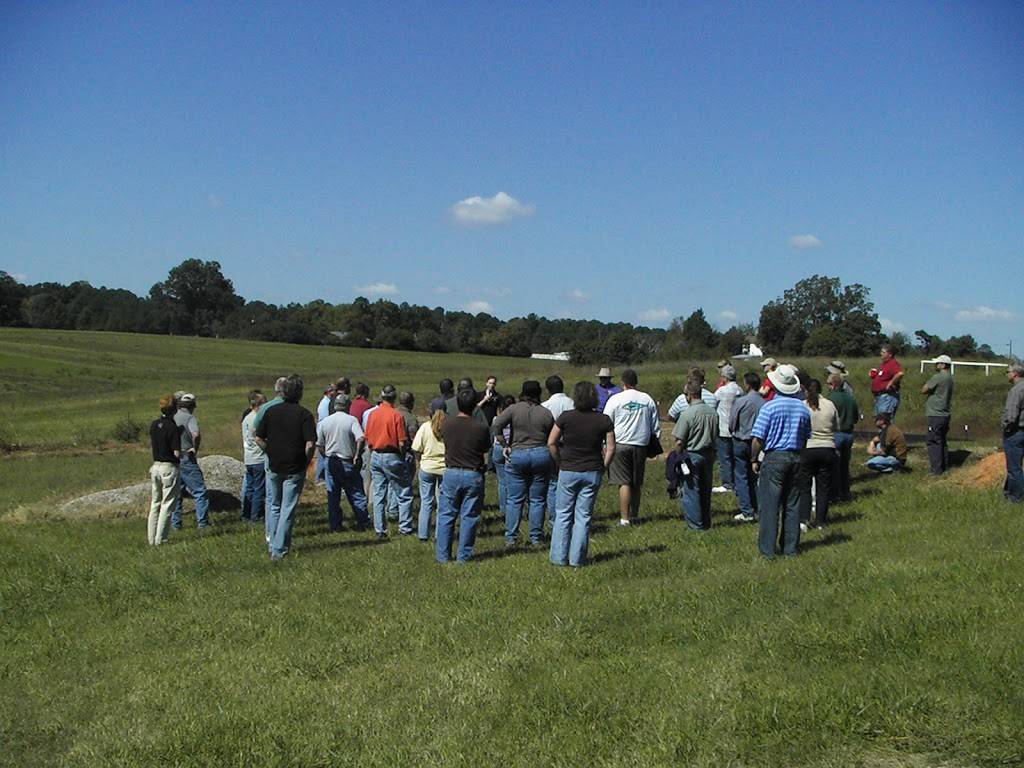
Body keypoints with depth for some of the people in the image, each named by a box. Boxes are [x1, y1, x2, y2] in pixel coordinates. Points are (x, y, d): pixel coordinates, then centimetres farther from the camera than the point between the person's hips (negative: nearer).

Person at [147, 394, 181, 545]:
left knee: (155, 504, 14)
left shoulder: (154, 424, 4)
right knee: (167, 505, 0)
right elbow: (177, 453, -17)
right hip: (169, 468, -7)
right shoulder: (173, 428, -18)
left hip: (155, 466, 7)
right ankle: (160, 540, 0)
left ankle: (152, 539, 17)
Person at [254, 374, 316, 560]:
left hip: (274, 466, 3)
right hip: (295, 469, -3)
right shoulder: (304, 415, -11)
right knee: (288, 509, 4)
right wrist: (306, 462, -2)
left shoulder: (271, 412, 0)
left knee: (273, 505, 21)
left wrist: (271, 453, 13)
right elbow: (310, 444, -18)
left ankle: (273, 543, 27)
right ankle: (279, 549, 4)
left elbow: (258, 438, 2)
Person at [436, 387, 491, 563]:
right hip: (473, 475, -2)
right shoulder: (480, 428, -13)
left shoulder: (447, 424, -6)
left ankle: (443, 555, 13)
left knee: (446, 515, 11)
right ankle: (464, 555, 11)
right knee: (469, 517, 7)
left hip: (451, 473, 2)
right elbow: (486, 450, 0)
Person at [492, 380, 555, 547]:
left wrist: (504, 445, -5)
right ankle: (536, 538, 11)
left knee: (514, 499, 5)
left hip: (517, 455, -1)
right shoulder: (546, 413, 2)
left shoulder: (514, 409, -2)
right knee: (537, 500, 8)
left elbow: (496, 426, -14)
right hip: (541, 454, 1)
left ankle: (511, 538, 6)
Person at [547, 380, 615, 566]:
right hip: (593, 472, 1)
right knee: (583, 516, 8)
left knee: (563, 514, 10)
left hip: (568, 471, -1)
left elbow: (551, 443, -6)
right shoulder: (604, 420, -5)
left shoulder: (565, 417, -9)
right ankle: (577, 558, 10)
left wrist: (559, 463, 6)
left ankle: (559, 557, 11)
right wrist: (603, 467, 8)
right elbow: (611, 448, -4)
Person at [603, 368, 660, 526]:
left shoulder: (615, 399, -5)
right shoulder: (648, 399, 6)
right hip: (641, 445, 4)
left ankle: (624, 518, -6)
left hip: (621, 444, -3)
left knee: (624, 483, -3)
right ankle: (635, 515, 22)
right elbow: (656, 427, 11)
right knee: (637, 484, 13)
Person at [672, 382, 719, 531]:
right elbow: (716, 437, 11)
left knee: (692, 491, 3)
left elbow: (679, 442, -17)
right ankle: (706, 522, 24)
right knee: (706, 489, 16)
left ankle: (696, 524, 7)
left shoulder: (688, 413, -17)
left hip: (692, 455, -6)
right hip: (709, 455, 6)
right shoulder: (713, 412, 3)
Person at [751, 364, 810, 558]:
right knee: (793, 505, 11)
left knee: (769, 505, 0)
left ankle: (767, 548, 1)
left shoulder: (769, 407, -10)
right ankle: (791, 548, 15)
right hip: (795, 458, 5)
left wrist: (755, 460, 1)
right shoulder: (802, 408, 5)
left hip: (774, 457, -5)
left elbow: (758, 439, -11)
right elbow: (806, 438, 12)